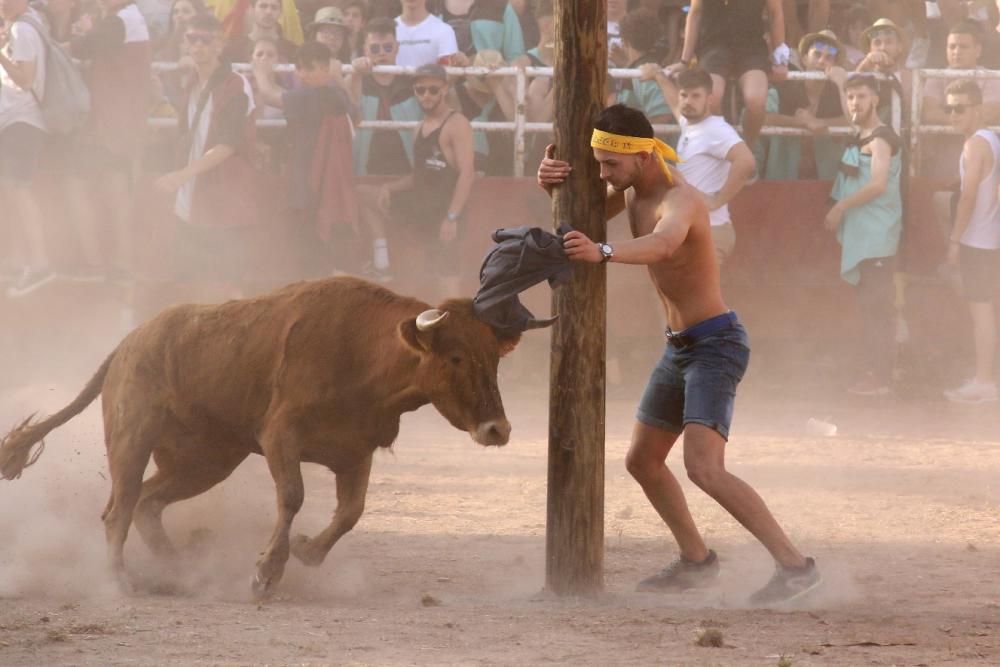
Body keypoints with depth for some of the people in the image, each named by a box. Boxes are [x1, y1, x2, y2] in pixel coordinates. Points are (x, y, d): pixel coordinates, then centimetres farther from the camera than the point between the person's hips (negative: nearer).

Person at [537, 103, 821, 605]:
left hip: (716, 344, -10)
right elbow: (584, 220, 12)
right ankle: (696, 561, 34)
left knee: (704, 469, -23)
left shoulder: (679, 200, -25)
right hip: (679, 347, 10)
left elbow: (663, 243, -47)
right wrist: (554, 185, -11)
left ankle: (795, 565, -23)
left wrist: (603, 252, -66)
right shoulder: (633, 189, 4)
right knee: (642, 460, 18)